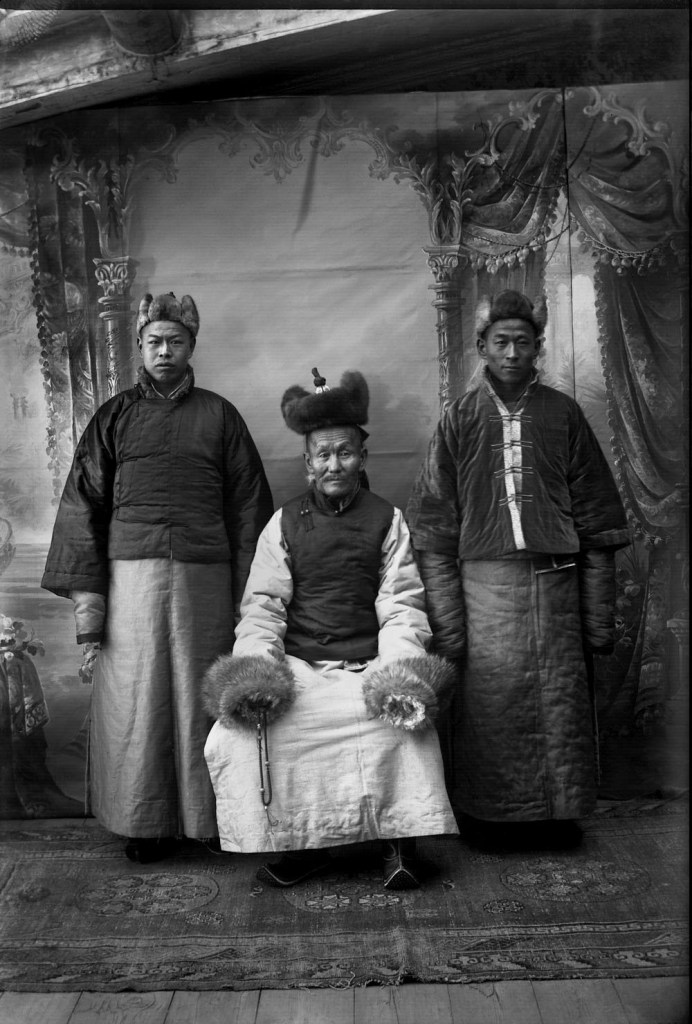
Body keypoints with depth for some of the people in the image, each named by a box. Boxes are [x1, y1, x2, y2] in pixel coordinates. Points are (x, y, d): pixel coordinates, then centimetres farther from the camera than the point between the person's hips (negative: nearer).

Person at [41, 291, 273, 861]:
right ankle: (145, 823, 21)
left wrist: (247, 602, -2)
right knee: (136, 706, 5)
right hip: (131, 578, 1)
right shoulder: (114, 417, 9)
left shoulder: (218, 415, 8)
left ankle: (203, 816, 22)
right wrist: (88, 614, -3)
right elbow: (83, 511, 5)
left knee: (198, 700, 5)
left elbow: (247, 509, 5)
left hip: (204, 580, 0)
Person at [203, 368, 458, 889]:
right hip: (297, 666, 1)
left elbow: (401, 606, 3)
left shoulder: (388, 520, 9)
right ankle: (295, 841, -3)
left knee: (409, 716, -30)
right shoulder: (285, 522, 12)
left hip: (367, 667, -1)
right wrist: (256, 669, -13)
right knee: (236, 733, -22)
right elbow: (263, 604, 6)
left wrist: (398, 673, -15)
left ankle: (399, 835, -8)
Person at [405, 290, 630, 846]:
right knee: (485, 708, 3)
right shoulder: (460, 419, 4)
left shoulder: (563, 414, 6)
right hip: (483, 584, 0)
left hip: (554, 583, 1)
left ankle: (559, 810, 26)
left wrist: (599, 614, 1)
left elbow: (598, 518, 5)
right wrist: (446, 619, -5)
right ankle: (482, 812, 23)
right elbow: (432, 528, 1)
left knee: (560, 703, 6)